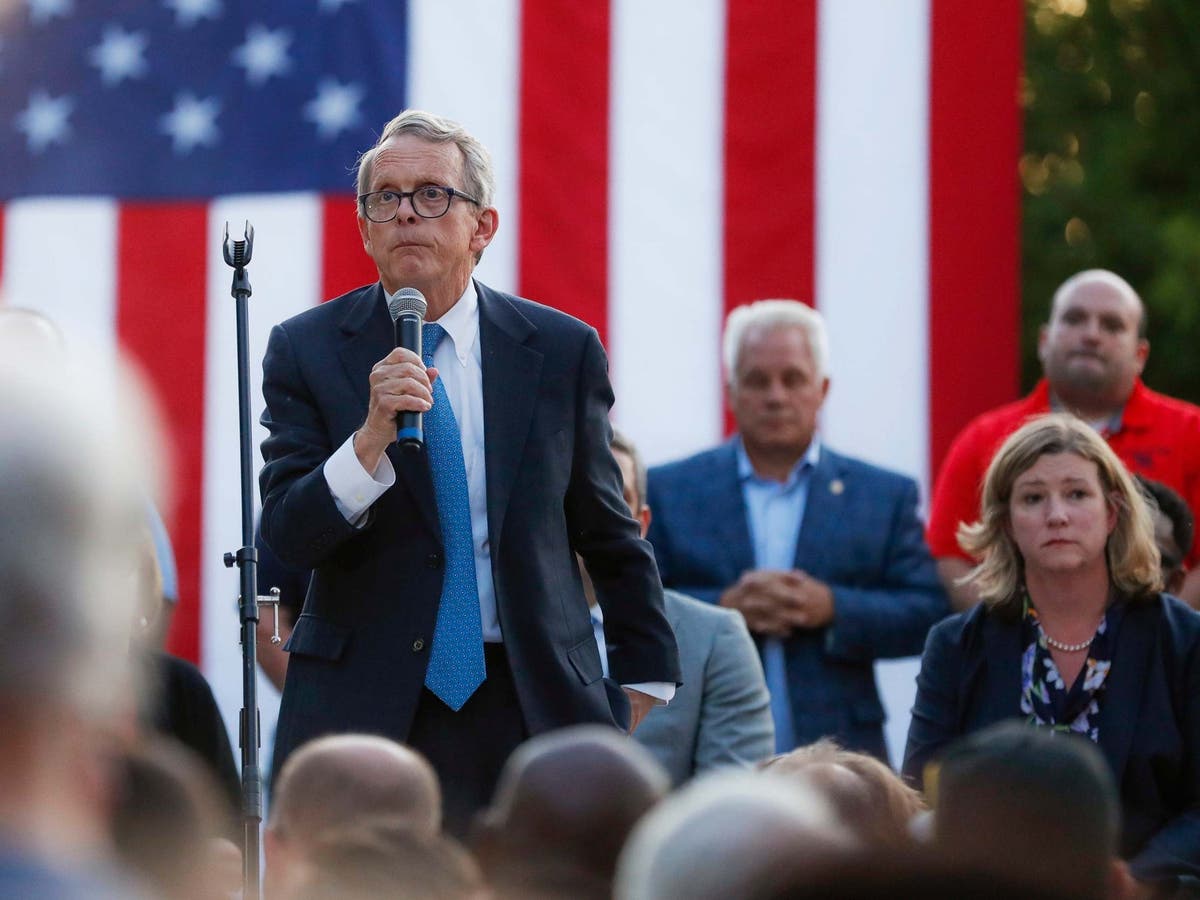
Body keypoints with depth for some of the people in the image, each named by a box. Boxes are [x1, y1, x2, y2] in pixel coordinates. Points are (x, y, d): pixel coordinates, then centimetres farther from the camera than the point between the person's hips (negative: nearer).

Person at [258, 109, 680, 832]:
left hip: (533, 710, 1)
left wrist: (647, 691, 14)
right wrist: (373, 434, -23)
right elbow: (286, 536, -7)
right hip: (364, 710, -1)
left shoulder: (561, 351, 5)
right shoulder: (308, 351, 2)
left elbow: (611, 538, 13)